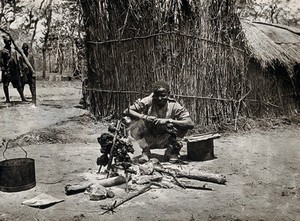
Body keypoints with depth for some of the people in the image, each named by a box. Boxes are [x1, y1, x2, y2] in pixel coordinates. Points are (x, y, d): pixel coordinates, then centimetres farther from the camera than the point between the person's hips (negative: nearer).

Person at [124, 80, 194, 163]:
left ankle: (171, 152, -2)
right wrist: (144, 117, -37)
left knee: (183, 126, -23)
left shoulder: (173, 105, -17)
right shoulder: (148, 102, -18)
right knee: (135, 126, -29)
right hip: (148, 140, 0)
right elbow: (127, 111, -22)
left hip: (165, 140, 0)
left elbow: (190, 124, -27)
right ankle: (145, 151, -5)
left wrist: (169, 121, -38)